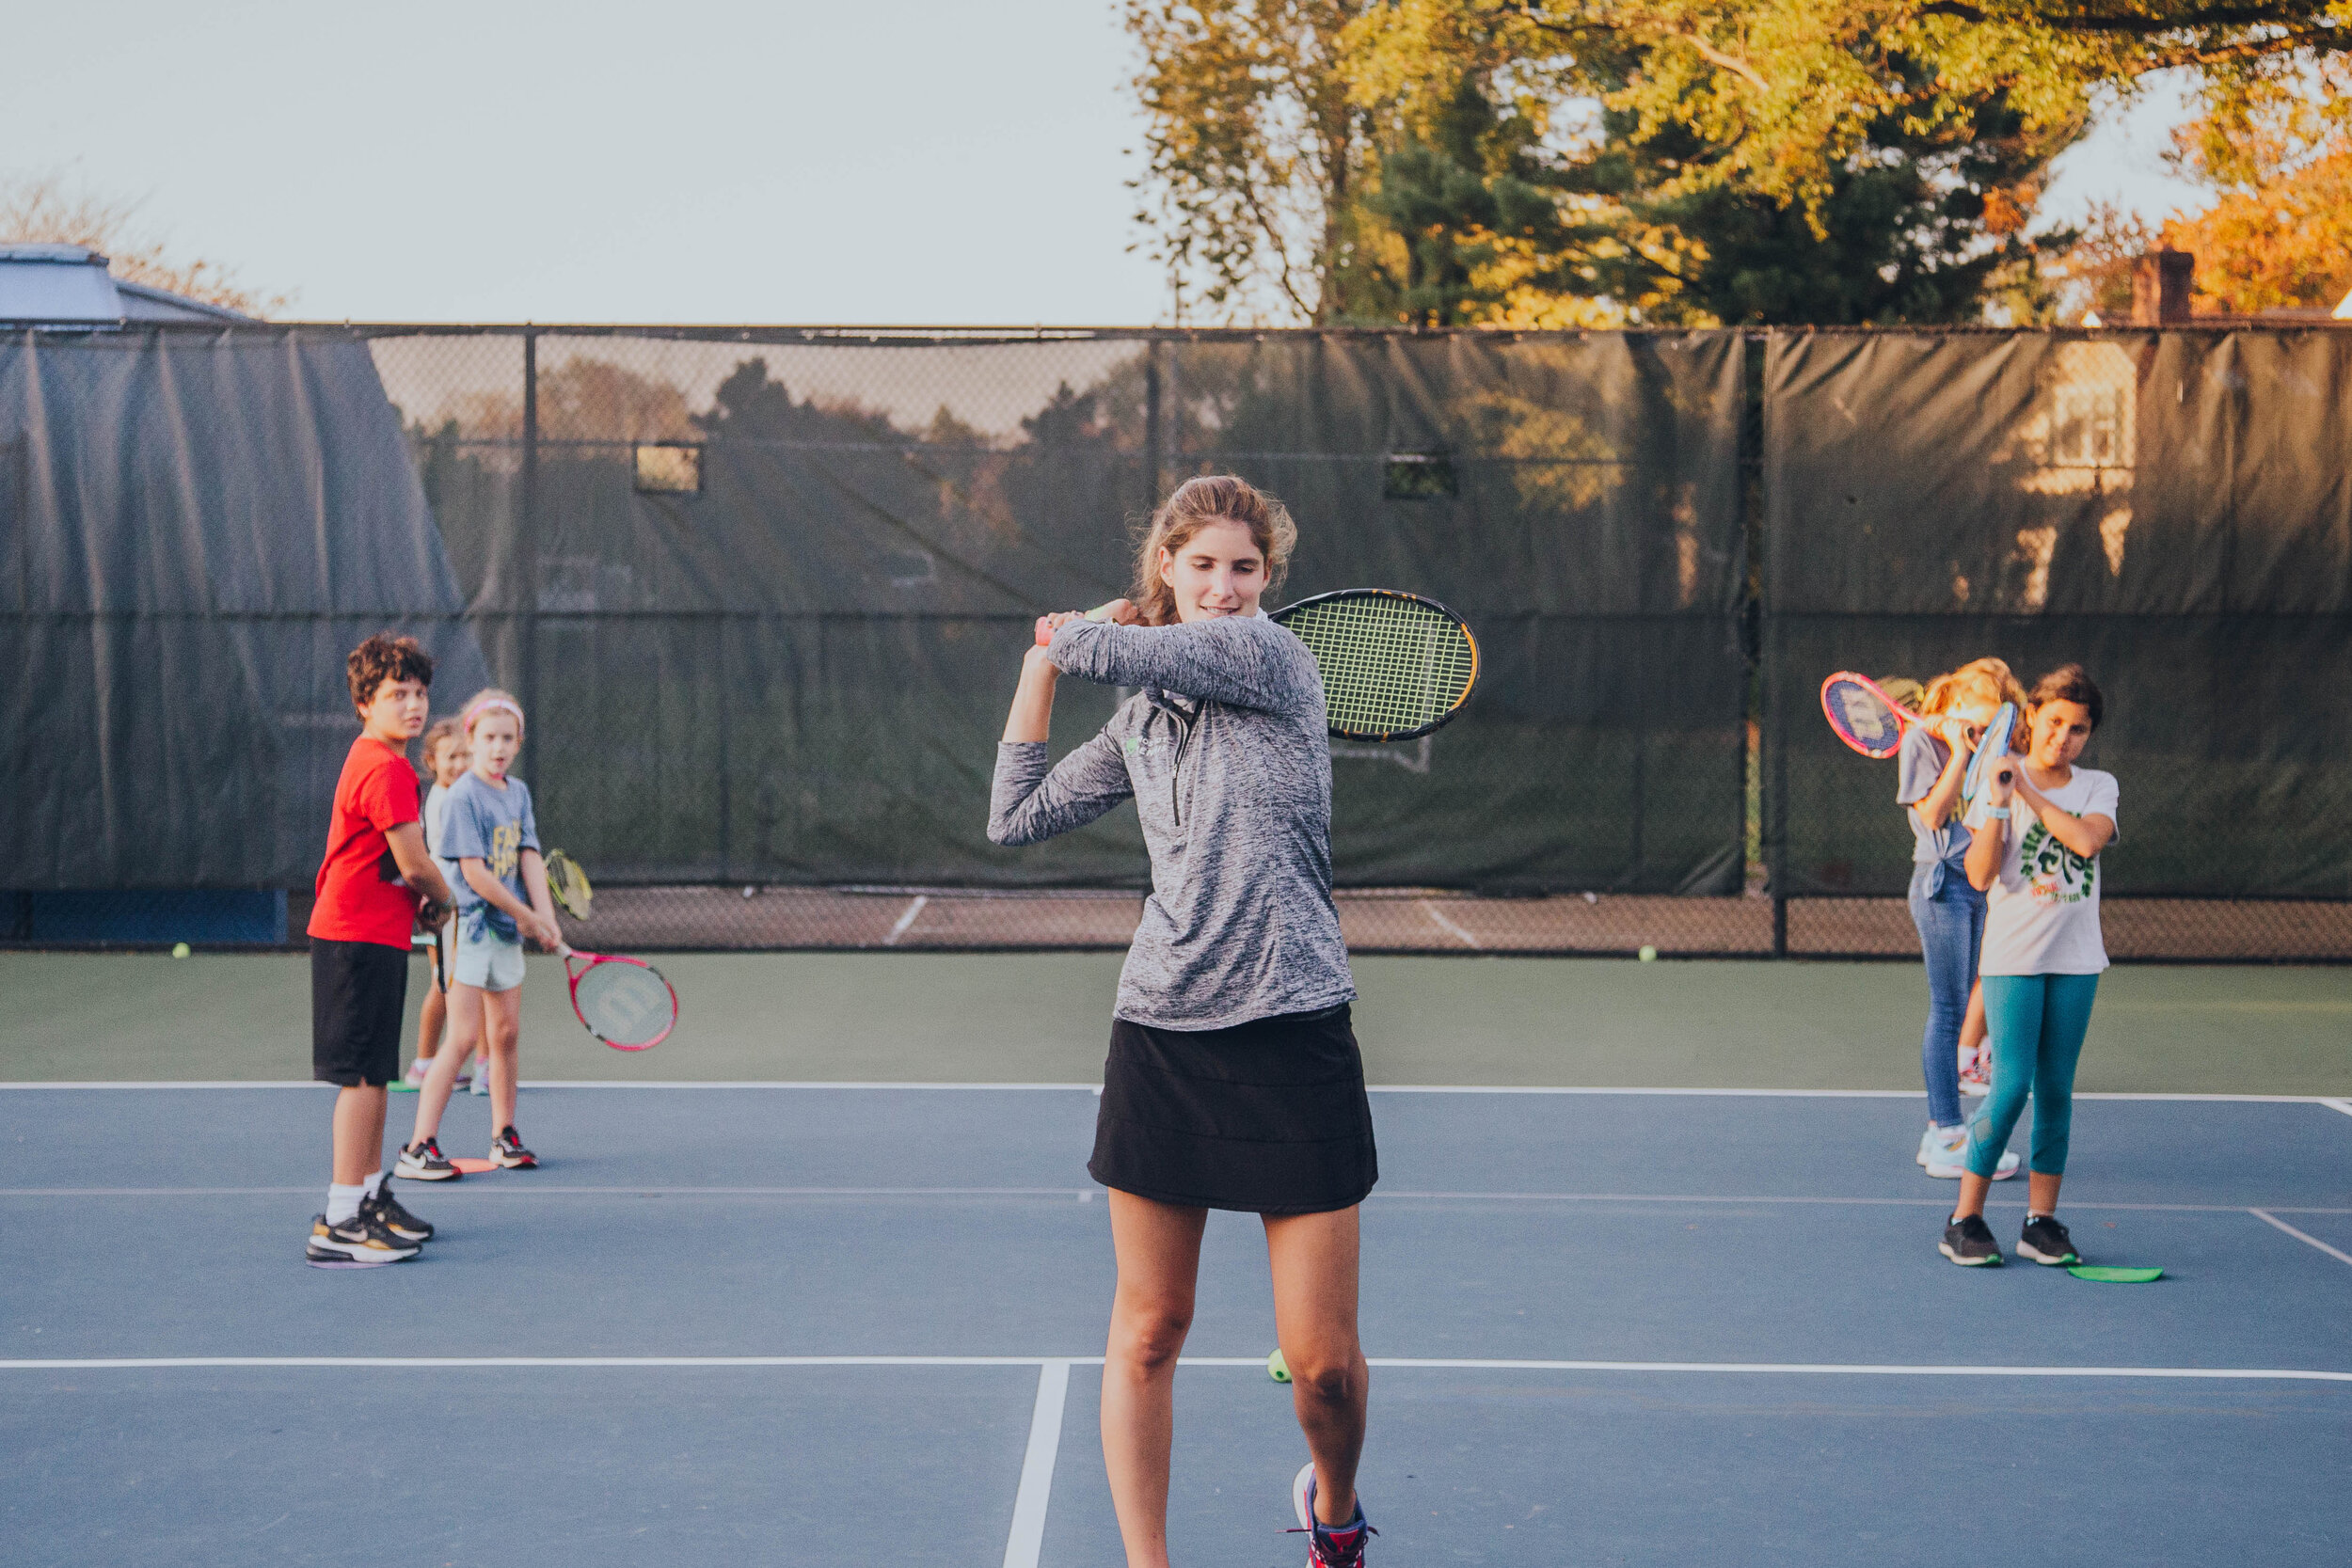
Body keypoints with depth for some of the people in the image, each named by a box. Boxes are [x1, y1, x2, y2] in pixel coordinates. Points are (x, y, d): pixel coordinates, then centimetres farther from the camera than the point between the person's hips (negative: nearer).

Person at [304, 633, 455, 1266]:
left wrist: (419, 897, 7)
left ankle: (371, 1196, 26)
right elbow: (414, 865, -17)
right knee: (362, 1075, -9)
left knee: (373, 1073, 17)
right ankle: (340, 1224, -9)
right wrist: (444, 900, 3)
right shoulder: (387, 769, -18)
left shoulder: (371, 760, 15)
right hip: (363, 936, -10)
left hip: (371, 935, 10)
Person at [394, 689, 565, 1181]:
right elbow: (473, 871, -17)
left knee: (506, 1032, 12)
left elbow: (530, 858, 3)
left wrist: (546, 919, -10)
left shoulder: (519, 792, 9)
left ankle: (504, 1136, 24)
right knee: (464, 1038, -11)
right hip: (470, 926, -7)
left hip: (508, 929, 7)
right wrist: (526, 915, -11)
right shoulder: (463, 795, -13)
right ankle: (418, 1149, -8)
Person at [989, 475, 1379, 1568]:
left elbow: (1102, 645, -9)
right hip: (1161, 1034, 5)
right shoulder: (1142, 718, 13)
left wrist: (1070, 631, 14)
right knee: (1146, 1333, 6)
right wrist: (1040, 664, 18)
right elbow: (1017, 815, 18)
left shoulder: (1272, 657, -3)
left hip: (1293, 1036, -4)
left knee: (1322, 1360, 1)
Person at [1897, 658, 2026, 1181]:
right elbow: (1932, 812, -15)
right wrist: (1960, 753, -14)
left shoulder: (1973, 745, 13)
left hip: (1975, 883, 8)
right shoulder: (1921, 739, -7)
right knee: (1949, 1012, -8)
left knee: (1953, 1011, 10)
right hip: (1942, 885, -8)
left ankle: (1940, 1135, 15)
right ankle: (1949, 1139, -6)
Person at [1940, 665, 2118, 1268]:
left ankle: (2041, 1220, 12)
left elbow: (2087, 840, -14)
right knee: (2012, 1086, -9)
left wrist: (2029, 792, -13)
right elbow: (1980, 875, -10)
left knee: (2056, 1088, 5)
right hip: (2013, 955, -3)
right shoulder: (2002, 782, 0)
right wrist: (1998, 804, -20)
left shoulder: (2099, 786, 8)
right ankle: (1965, 1219, 0)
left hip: (2075, 958, 3)